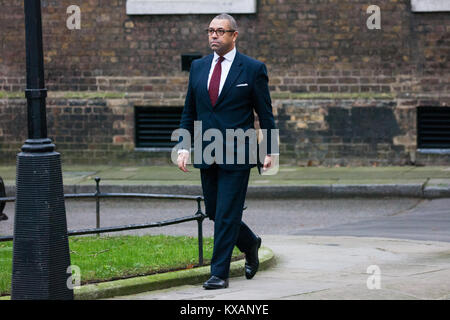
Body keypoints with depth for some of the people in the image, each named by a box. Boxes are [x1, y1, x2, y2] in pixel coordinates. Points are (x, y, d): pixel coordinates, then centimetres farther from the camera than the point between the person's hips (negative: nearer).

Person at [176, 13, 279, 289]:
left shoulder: (253, 69, -3)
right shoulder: (198, 67, 10)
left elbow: (266, 114, 0)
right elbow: (189, 112, 14)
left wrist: (271, 151, -1)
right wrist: (185, 147, 6)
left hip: (237, 154, -5)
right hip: (207, 154, 5)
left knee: (227, 215, -8)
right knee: (214, 212, 12)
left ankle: (220, 273, -3)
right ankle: (250, 244, 37)